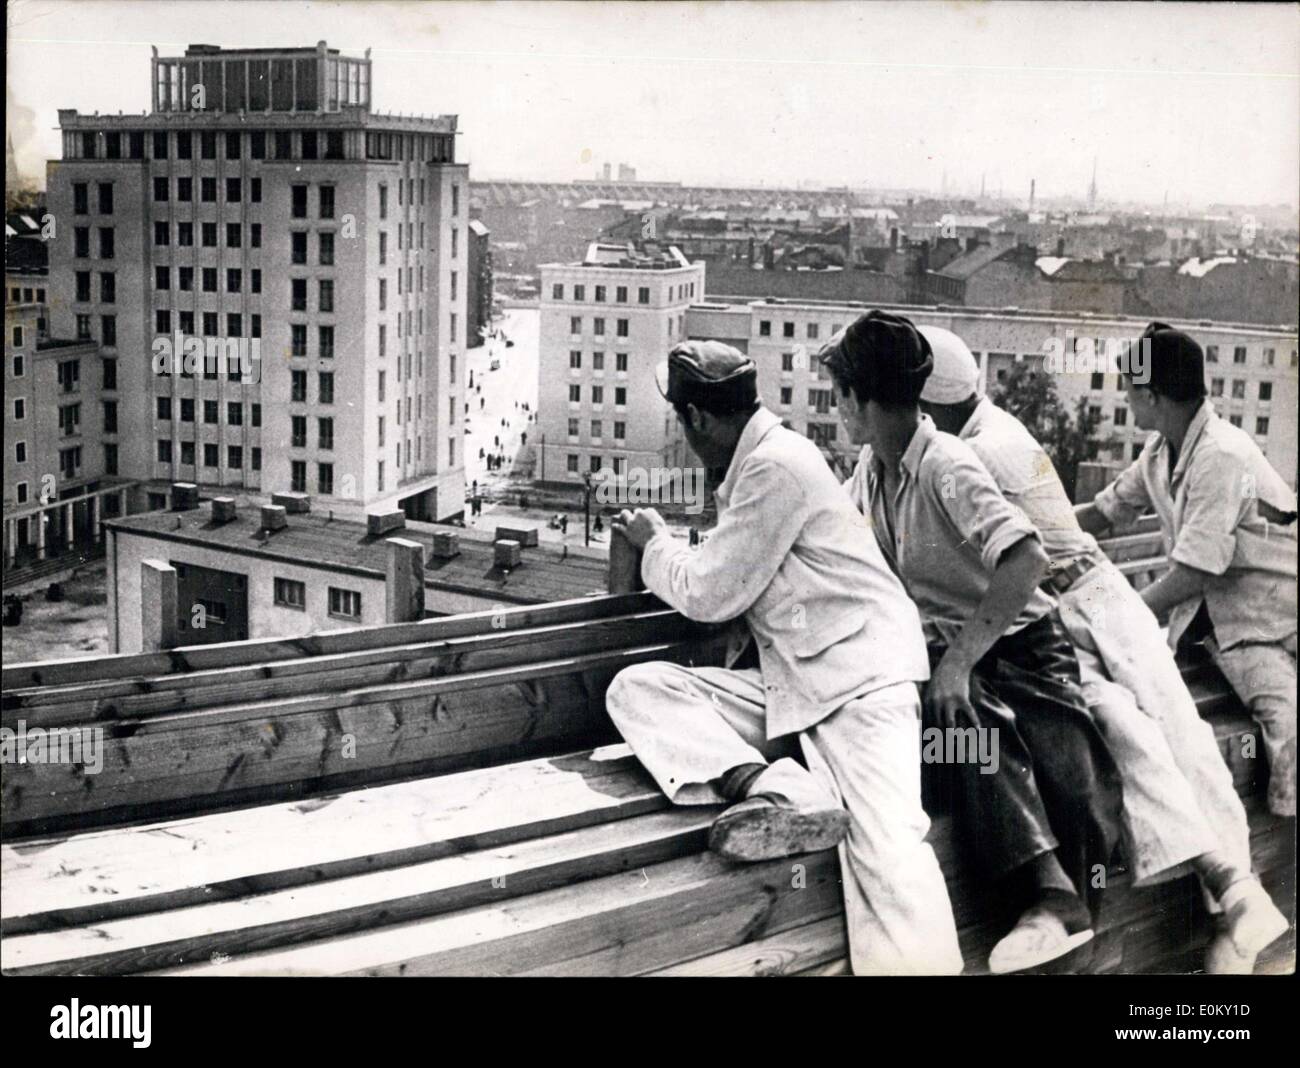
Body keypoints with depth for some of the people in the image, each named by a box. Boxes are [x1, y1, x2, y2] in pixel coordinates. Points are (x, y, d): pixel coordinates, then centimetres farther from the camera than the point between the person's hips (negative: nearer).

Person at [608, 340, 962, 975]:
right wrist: (664, 549, 34)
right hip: (785, 682, 9)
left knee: (883, 843, -27)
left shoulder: (776, 464, -9)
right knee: (635, 688, -9)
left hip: (860, 672, -9)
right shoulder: (755, 464, 20)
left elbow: (709, 594, -6)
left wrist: (656, 545, 11)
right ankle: (767, 784, -31)